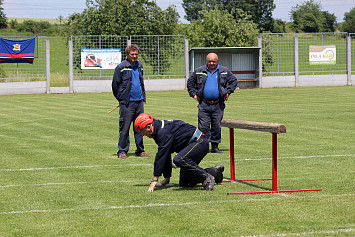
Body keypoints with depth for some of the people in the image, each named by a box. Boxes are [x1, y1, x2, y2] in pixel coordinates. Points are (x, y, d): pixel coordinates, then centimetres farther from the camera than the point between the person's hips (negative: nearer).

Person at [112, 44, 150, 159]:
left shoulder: (139, 66, 12)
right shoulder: (121, 67, -6)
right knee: (124, 127, -4)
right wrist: (121, 99, 5)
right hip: (127, 103, -5)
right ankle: (122, 151, 2)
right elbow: (115, 84, -1)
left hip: (139, 101, 5)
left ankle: (140, 150, 16)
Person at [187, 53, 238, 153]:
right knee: (203, 126, -5)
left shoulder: (224, 71, 5)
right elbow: (190, 82, 17)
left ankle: (215, 146, 15)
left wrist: (228, 92, 6)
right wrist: (193, 94, 8)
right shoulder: (199, 71, 6)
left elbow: (234, 80, 16)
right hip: (204, 104, -1)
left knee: (217, 126, 5)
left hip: (218, 105, 1)